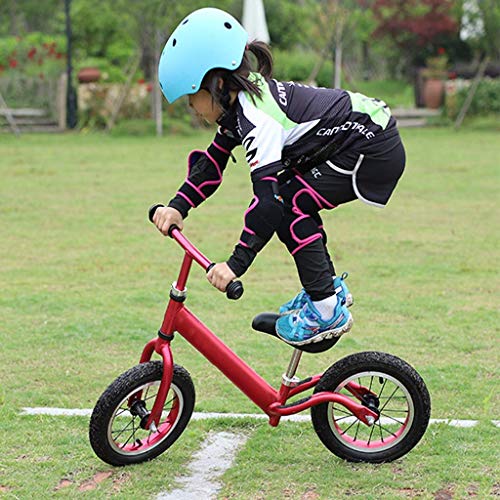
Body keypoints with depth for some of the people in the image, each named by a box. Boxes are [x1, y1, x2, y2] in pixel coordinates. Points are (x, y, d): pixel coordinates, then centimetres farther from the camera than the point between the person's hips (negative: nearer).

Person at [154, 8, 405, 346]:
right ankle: (329, 285, 17)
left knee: (286, 203, -14)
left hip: (375, 151, -10)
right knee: (288, 198, 7)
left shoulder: (258, 119, -25)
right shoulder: (240, 102, 4)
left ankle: (327, 310, -7)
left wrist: (237, 264, -34)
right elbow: (212, 163, 12)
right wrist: (178, 207, -1)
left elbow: (266, 197, -33)